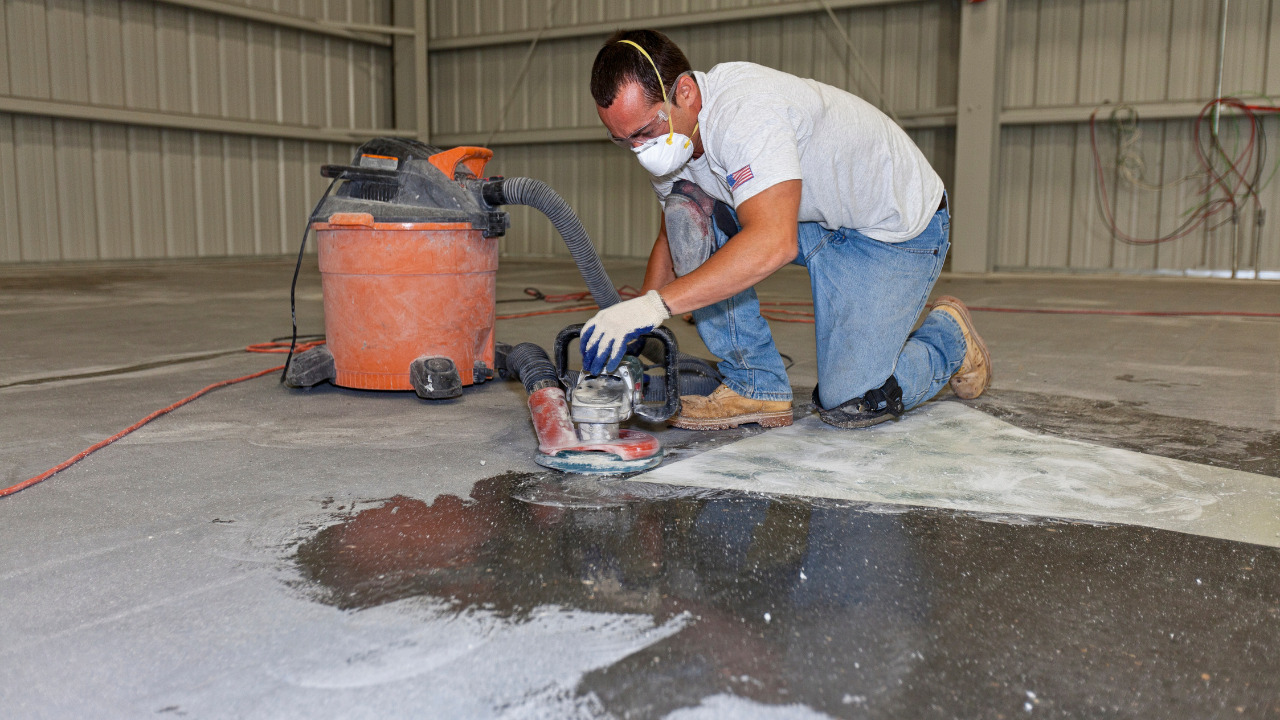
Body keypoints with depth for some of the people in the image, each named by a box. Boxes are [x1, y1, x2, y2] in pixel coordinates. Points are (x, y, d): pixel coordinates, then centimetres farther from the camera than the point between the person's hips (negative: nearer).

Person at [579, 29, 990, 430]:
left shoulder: (745, 109, -35)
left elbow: (774, 244, -46)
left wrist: (655, 304, -48)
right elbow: (671, 240, 4)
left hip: (896, 226, -7)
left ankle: (948, 334, 17)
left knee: (849, 405, -15)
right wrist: (630, 328, -8)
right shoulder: (669, 133, -8)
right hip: (814, 217, 8)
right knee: (686, 212, -16)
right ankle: (756, 387, -7)